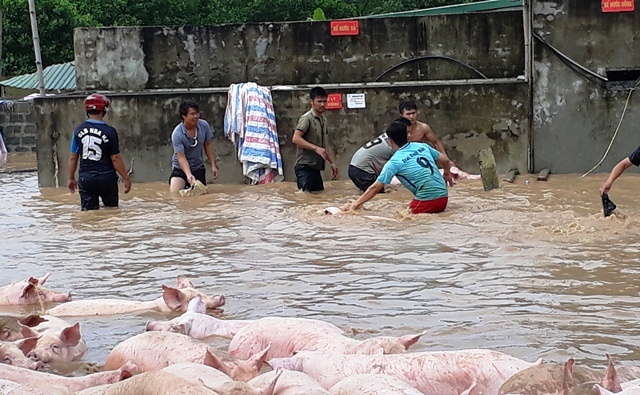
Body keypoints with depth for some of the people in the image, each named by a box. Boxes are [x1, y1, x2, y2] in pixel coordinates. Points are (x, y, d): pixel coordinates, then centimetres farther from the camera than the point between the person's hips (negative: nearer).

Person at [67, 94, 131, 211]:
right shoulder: (109, 131, -10)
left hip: (85, 179, 2)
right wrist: (126, 178, 2)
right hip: (106, 178, -2)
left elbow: (73, 157, 5)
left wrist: (71, 178, 17)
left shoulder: (78, 130, 0)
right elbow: (115, 158, -8)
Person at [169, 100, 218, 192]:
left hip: (199, 168, 4)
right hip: (181, 168, -4)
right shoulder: (177, 134, -25)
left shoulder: (204, 125, -11)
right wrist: (188, 175, -40)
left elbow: (208, 146, 3)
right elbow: (181, 157, -26)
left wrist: (213, 165, 1)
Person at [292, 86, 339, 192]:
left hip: (316, 167, 9)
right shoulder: (307, 118, -9)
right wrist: (316, 148, -27)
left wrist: (332, 162, 21)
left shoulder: (323, 120, 17)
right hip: (305, 166, -9)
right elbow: (296, 138, -21)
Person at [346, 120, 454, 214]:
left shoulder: (394, 162, -4)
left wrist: (355, 205, 3)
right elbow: (445, 160, 17)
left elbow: (374, 188, -4)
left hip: (427, 201, -6)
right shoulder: (422, 146, 10)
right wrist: (447, 174, 39)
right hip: (443, 198, 6)